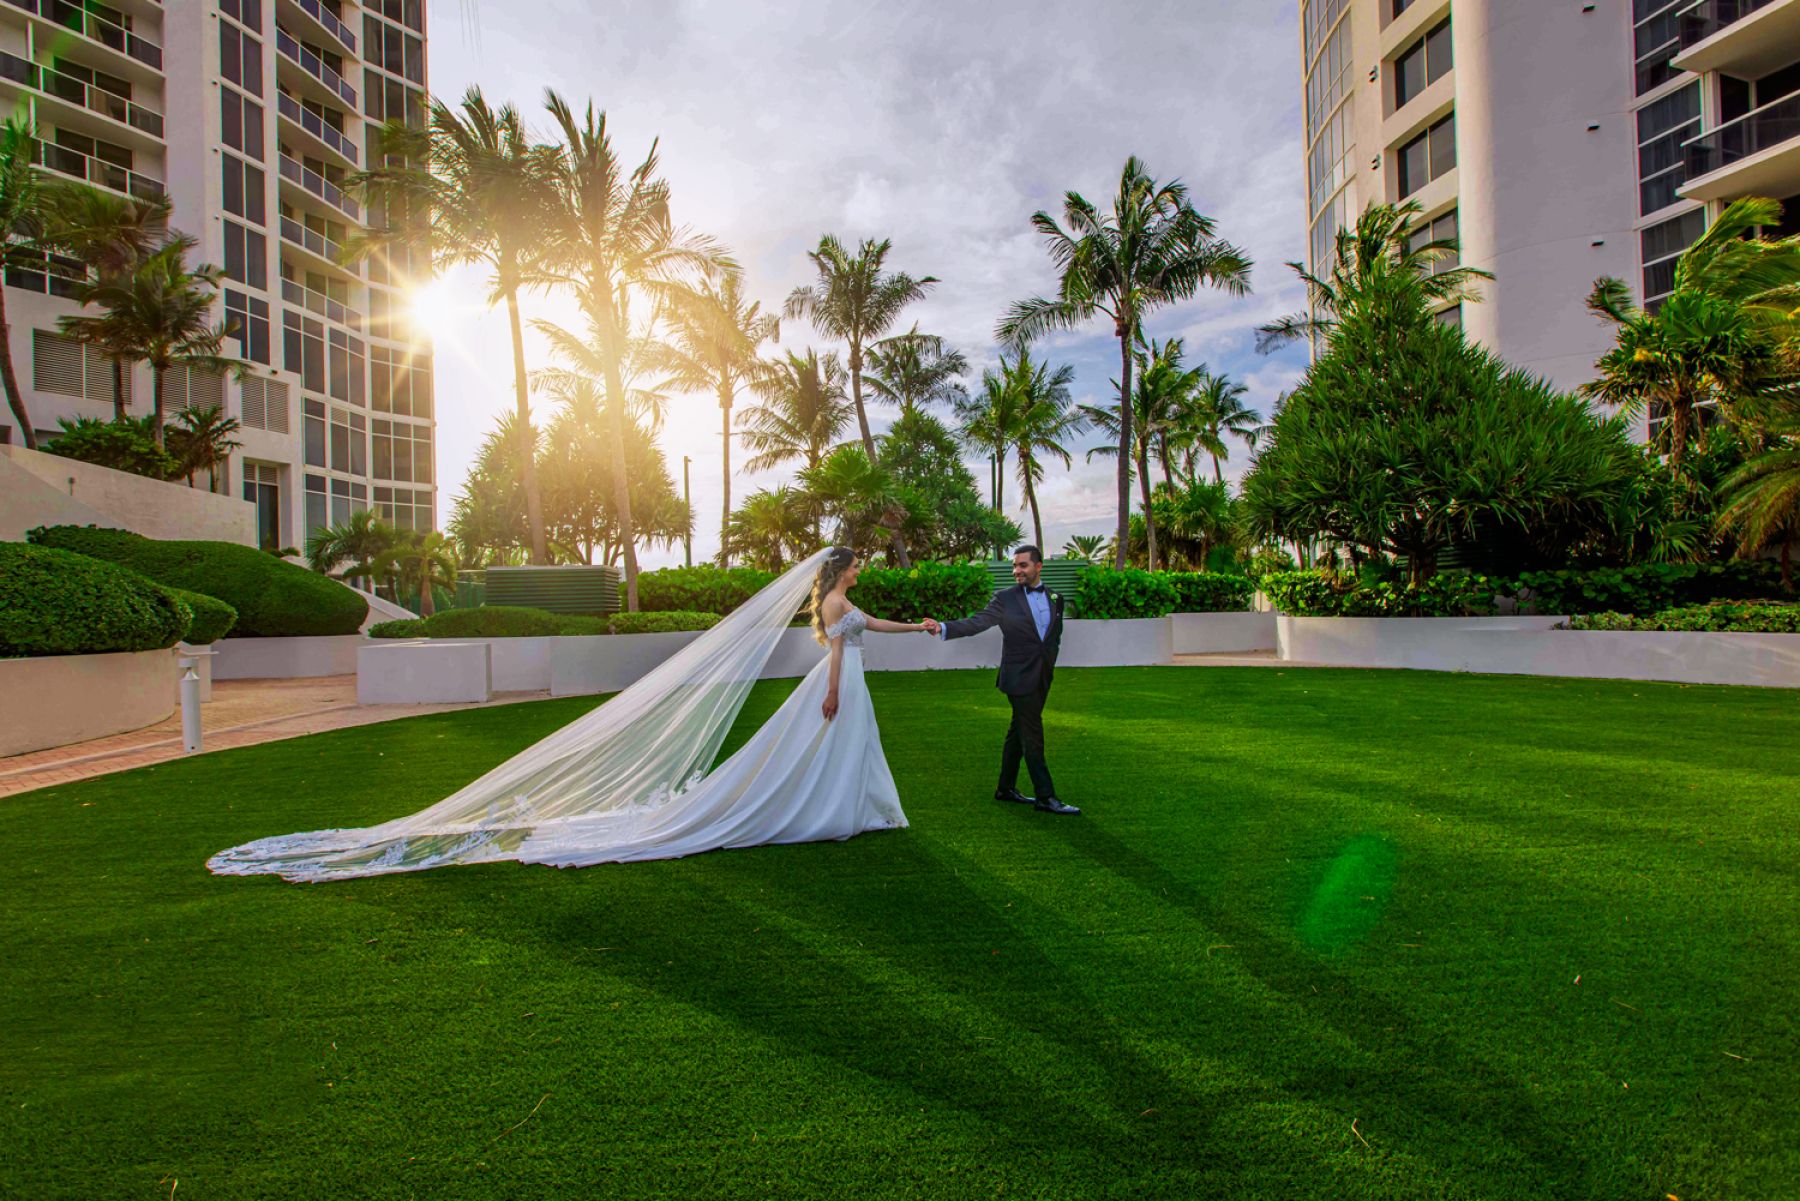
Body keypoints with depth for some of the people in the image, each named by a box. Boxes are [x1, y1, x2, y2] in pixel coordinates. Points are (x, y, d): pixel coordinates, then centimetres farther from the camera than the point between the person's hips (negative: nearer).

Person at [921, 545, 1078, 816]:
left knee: (1018, 733, 14)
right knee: (1033, 737, -4)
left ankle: (1006, 788, 25)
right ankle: (1045, 797, 1)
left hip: (1042, 679, 5)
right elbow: (976, 623, -12)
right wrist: (943, 627, -25)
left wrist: (1049, 665, 11)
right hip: (1019, 678, -5)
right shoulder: (1005, 598, -5)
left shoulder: (1055, 599, 9)